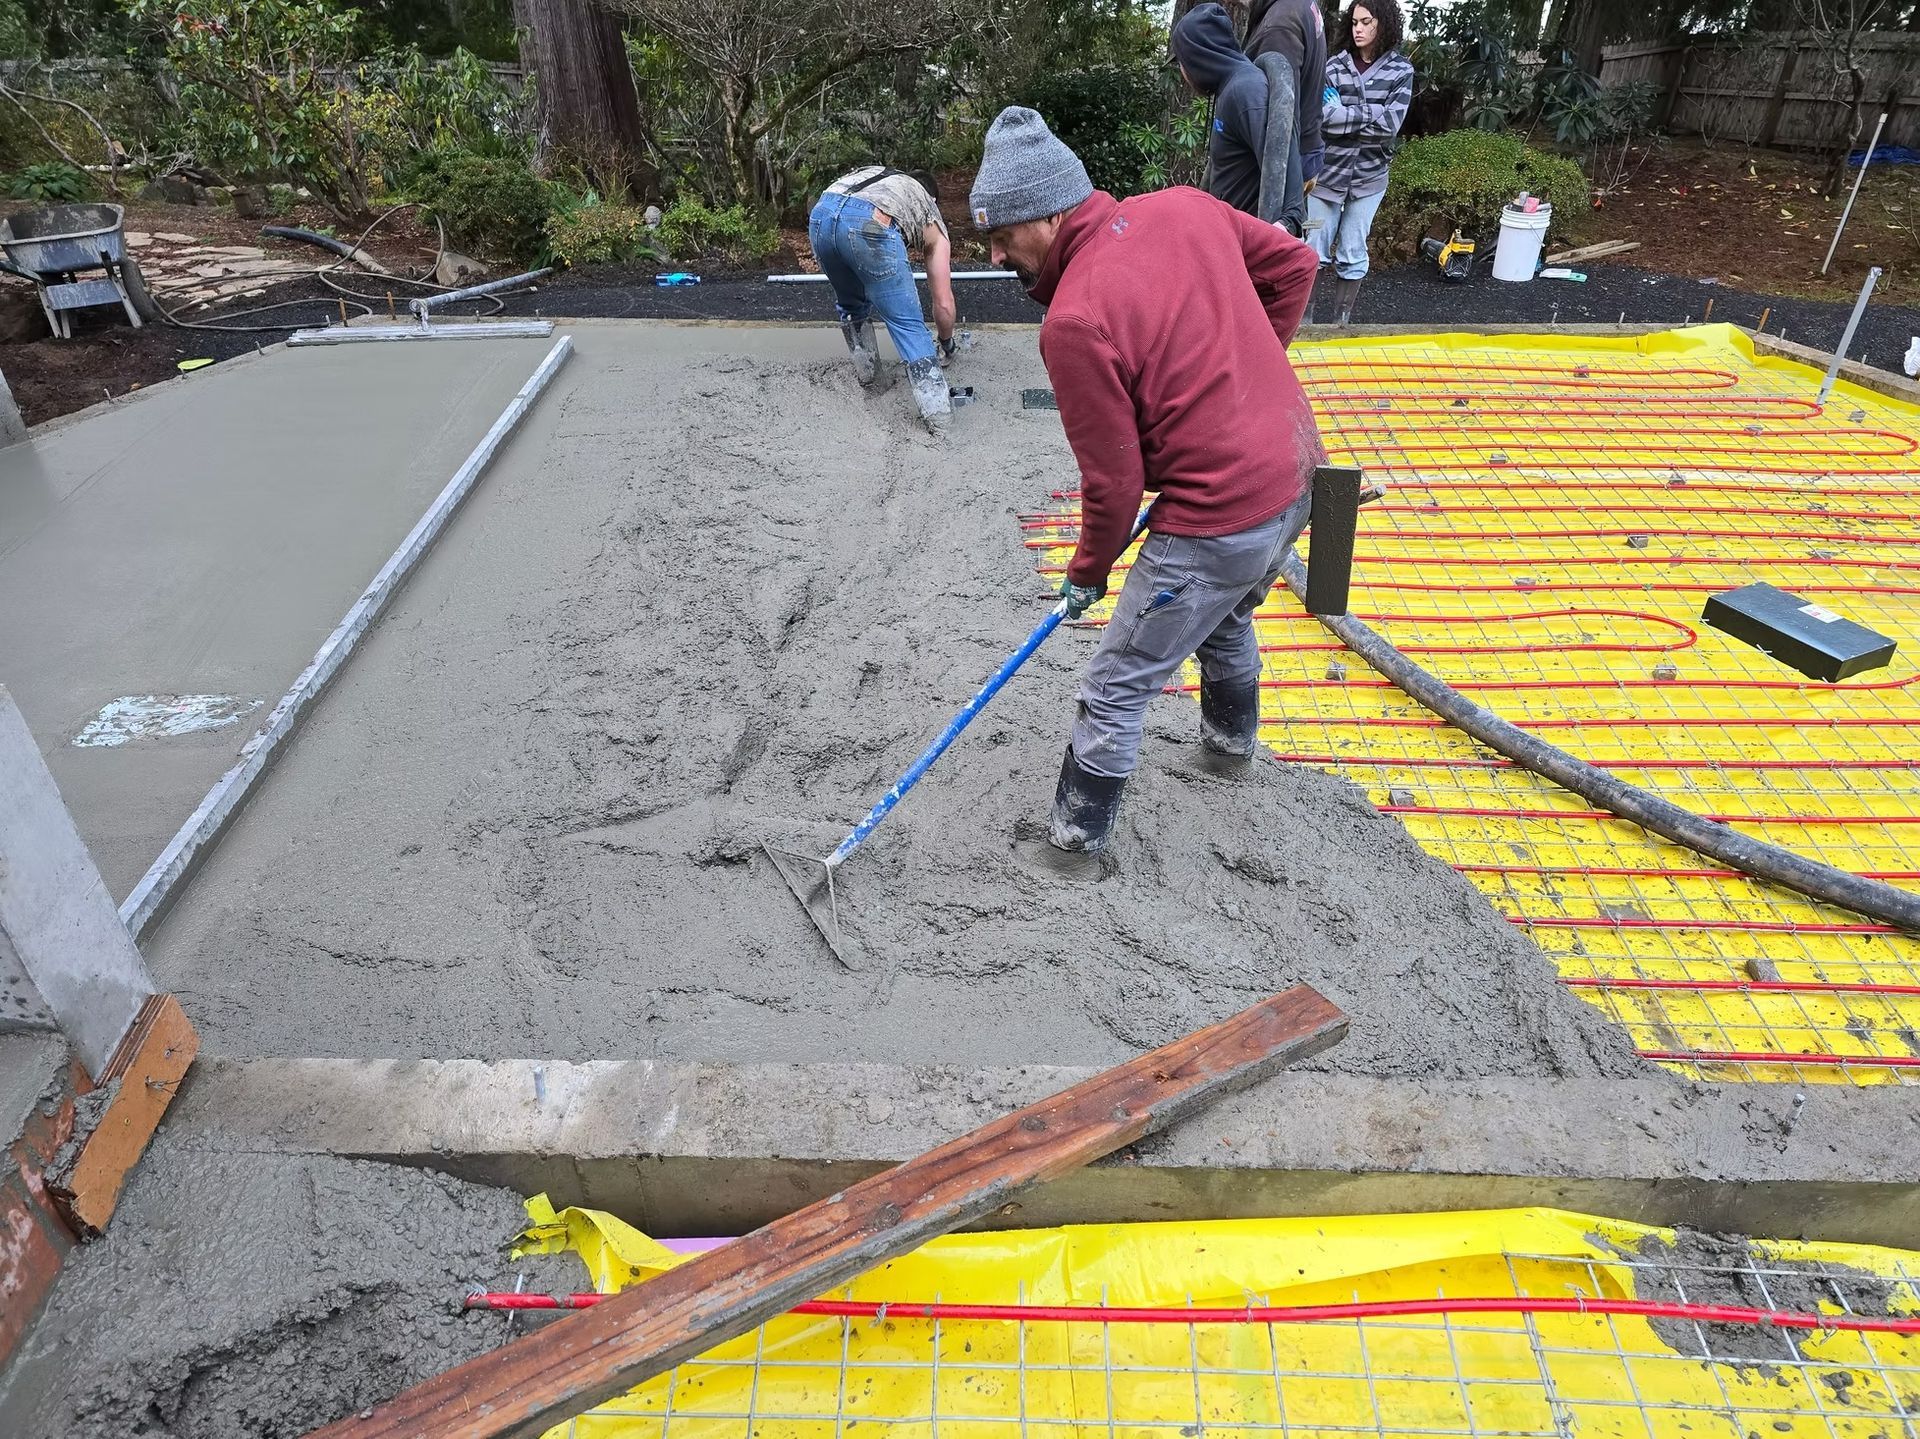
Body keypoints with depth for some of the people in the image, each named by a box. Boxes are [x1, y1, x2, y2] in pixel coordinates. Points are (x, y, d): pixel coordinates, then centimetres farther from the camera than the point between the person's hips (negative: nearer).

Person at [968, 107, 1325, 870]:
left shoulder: (1074, 322, -20)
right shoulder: (1186, 208, 1)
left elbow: (1113, 480, -15)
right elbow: (1293, 265, 12)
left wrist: (1087, 571, 2)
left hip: (1220, 522, -9)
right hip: (1295, 473, 9)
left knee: (1116, 687, 6)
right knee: (1228, 618, 34)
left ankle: (1076, 842, 20)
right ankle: (1231, 739, 58)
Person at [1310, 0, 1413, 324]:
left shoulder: (1400, 70, -1)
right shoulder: (1334, 66, -1)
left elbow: (1392, 125, -12)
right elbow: (1322, 117, -14)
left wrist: (1342, 116, -11)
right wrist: (1372, 112, -15)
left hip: (1370, 176, 1)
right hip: (1328, 172, 0)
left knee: (1353, 256, 7)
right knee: (1315, 252, 2)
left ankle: (1342, 321, 18)